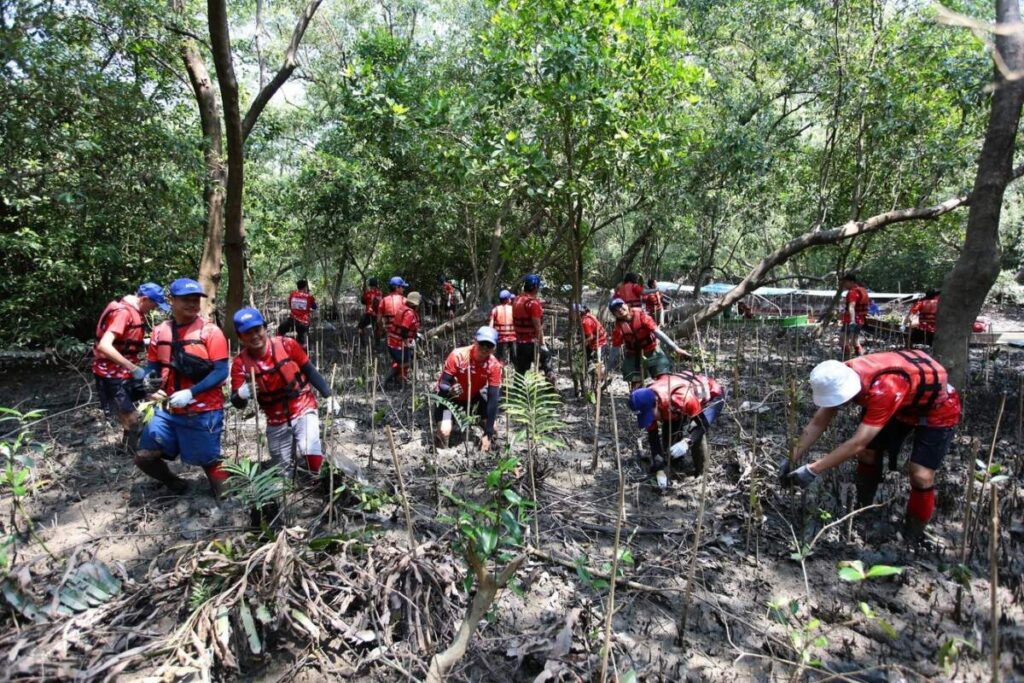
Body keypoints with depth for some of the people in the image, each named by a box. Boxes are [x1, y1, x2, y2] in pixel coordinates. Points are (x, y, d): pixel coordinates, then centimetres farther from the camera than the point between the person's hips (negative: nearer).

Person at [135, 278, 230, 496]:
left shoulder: (210, 331, -9)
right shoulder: (160, 332, 5)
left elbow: (221, 372, -14)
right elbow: (152, 367, 14)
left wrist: (190, 393, -22)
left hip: (203, 412, -5)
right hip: (168, 410, 5)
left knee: (209, 461, 3)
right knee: (144, 457, 9)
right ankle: (175, 485, 35)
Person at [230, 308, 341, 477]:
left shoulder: (286, 345, -15)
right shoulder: (241, 362, -11)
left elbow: (310, 371, -2)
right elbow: (237, 404, -12)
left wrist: (328, 397, -4)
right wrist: (242, 394, -35)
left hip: (303, 410, -3)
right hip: (276, 422, 3)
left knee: (309, 449, -29)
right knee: (283, 472, 15)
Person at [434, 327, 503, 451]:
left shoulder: (494, 365, -22)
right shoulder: (458, 356, -31)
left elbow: (493, 398, -22)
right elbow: (443, 385, -27)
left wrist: (488, 433, -25)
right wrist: (450, 390, -54)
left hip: (472, 398, 3)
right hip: (449, 397, -3)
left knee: (492, 431, -7)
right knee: (444, 431, -26)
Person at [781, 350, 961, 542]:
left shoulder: (883, 390, -43)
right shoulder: (842, 377, -22)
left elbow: (856, 444, -42)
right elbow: (818, 422, -14)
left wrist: (813, 470, -39)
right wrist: (792, 459, -17)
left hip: (938, 408, -6)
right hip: (904, 404, 7)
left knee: (921, 476, -13)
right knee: (868, 452, 2)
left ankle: (912, 536, 8)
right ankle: (862, 511, 21)